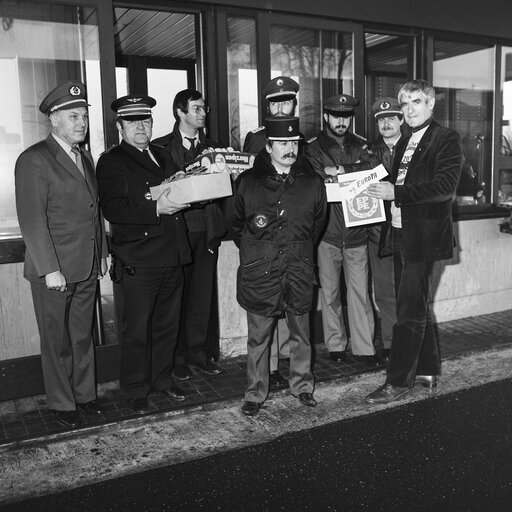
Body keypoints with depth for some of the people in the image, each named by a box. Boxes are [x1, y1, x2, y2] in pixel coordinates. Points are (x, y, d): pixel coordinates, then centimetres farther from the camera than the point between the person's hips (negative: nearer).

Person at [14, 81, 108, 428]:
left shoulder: (85, 157, 13)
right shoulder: (34, 160, -11)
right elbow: (32, 220, -15)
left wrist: (102, 253, 14)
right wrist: (49, 269, -18)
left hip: (88, 269, 7)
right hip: (54, 271, -6)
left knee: (83, 336, 17)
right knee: (57, 342, 8)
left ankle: (85, 394, 31)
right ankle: (63, 404, 23)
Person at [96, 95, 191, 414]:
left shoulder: (161, 156, 17)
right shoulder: (111, 162, -4)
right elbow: (113, 209, -17)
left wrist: (179, 200, 1)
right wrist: (157, 208, -27)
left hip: (171, 258, 7)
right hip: (137, 263, -6)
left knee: (167, 325, 16)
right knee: (136, 331, 3)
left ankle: (162, 378, 33)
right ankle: (136, 390, 19)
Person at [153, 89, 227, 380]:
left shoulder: (212, 147, 17)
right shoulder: (161, 147, 4)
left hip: (207, 229, 4)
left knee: (204, 294, 6)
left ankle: (201, 352, 17)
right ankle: (177, 357, 12)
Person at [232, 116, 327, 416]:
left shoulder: (312, 183, 3)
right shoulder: (248, 182, -1)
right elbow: (236, 224, 10)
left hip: (299, 272, 2)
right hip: (259, 271, -1)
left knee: (301, 334, 12)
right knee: (258, 337, 6)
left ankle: (302, 386, 31)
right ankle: (256, 394, 20)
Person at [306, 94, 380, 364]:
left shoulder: (359, 144, 11)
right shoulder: (313, 147, 3)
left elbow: (374, 167, -7)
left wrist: (339, 170, -16)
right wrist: (354, 174, -16)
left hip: (356, 230, 2)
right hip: (327, 231, -1)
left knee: (360, 291, 1)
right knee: (329, 291, 6)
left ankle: (363, 347, 10)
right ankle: (335, 345, 19)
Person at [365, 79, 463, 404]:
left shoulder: (447, 139, -7)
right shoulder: (405, 144, 18)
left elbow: (445, 186, -19)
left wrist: (396, 192, -24)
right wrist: (381, 189, -1)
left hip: (423, 237, -8)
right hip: (401, 234, 8)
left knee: (410, 312, -5)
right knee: (417, 307, 16)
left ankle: (398, 382, 4)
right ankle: (428, 370, 30)